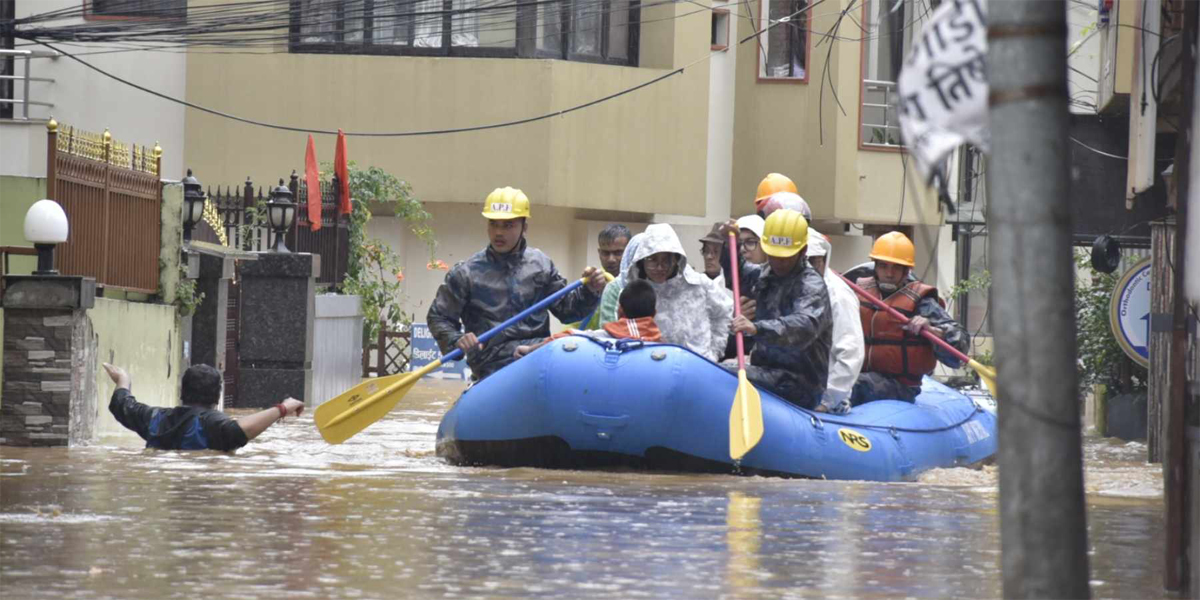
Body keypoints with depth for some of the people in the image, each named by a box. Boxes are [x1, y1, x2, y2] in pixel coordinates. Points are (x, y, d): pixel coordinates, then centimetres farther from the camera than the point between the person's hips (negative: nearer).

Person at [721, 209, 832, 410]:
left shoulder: (811, 286, -13)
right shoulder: (765, 275, 14)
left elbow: (805, 325, -33)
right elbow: (738, 275, 37)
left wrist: (757, 328, -48)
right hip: (770, 374, 9)